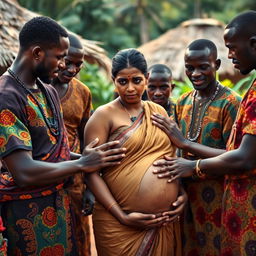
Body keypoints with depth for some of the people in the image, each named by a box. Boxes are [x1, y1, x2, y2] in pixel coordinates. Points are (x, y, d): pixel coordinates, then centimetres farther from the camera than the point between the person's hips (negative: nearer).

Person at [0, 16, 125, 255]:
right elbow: (24, 172, -26)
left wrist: (93, 157, 1)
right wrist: (82, 164, -15)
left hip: (59, 203, 8)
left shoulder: (48, 91, 9)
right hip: (28, 212, -8)